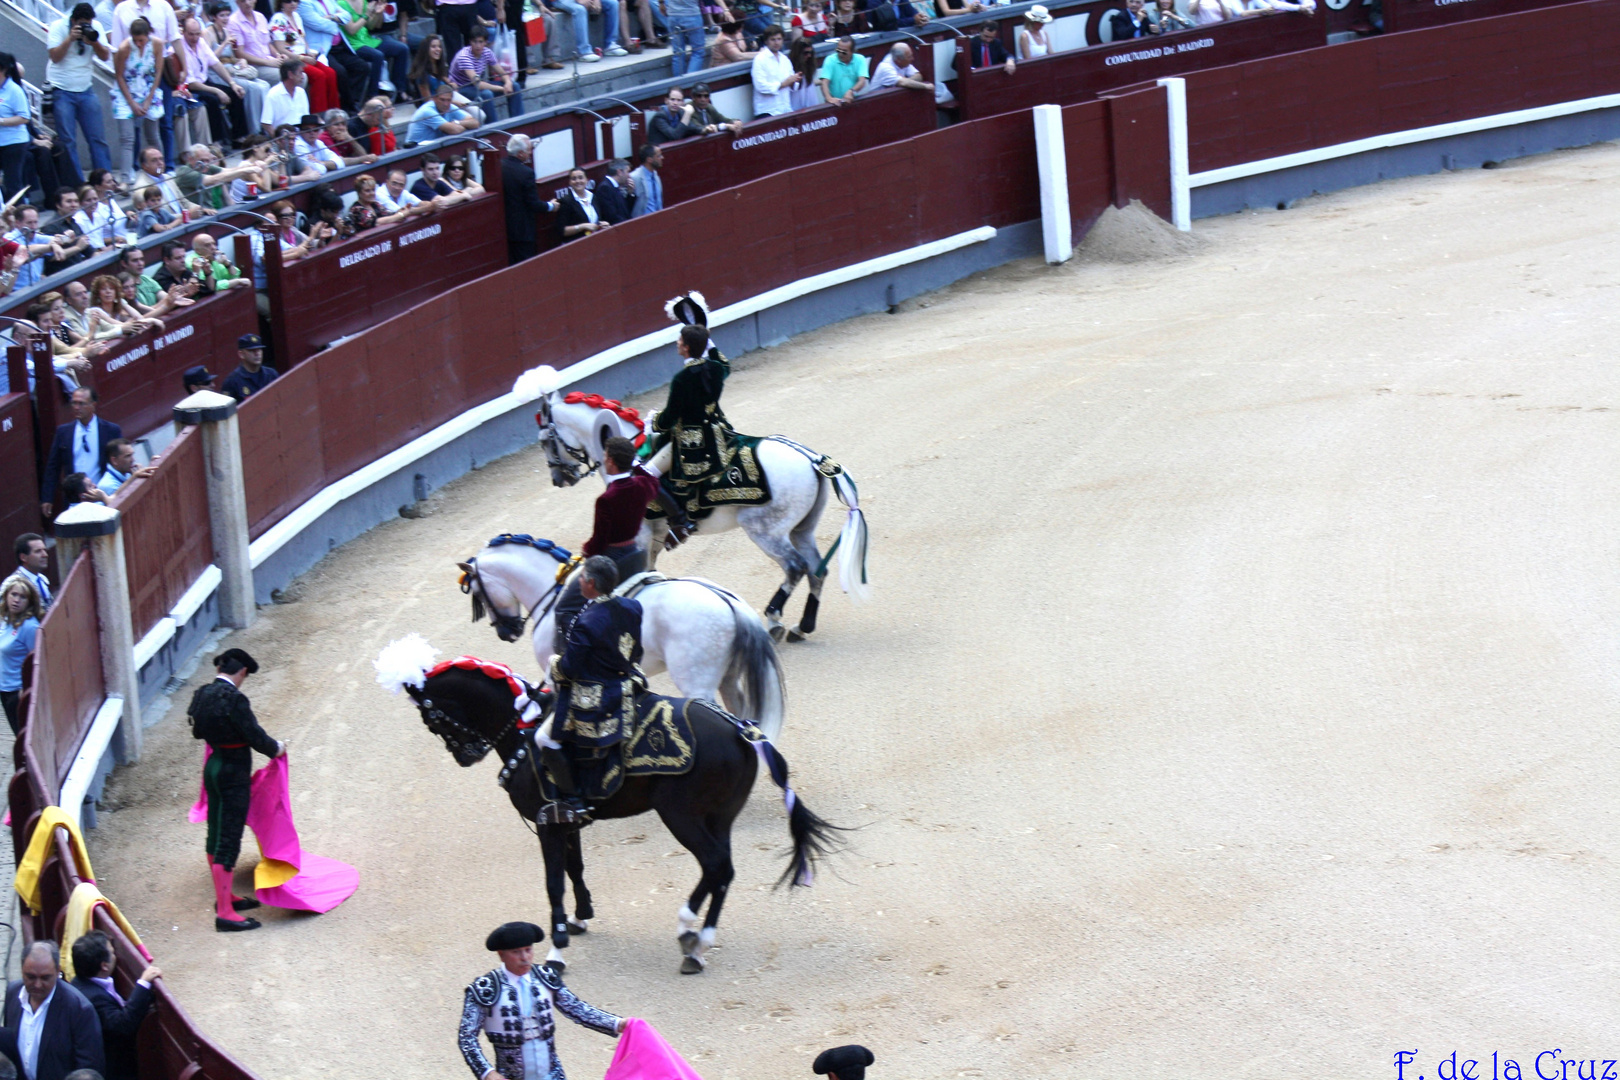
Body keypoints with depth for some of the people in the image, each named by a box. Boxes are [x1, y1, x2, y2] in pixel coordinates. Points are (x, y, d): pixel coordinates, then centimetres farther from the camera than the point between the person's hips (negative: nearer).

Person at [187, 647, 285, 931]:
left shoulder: (203, 694, 1)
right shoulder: (234, 699, -23)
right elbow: (256, 737, -19)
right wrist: (277, 748, 1)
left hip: (214, 766, 8)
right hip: (234, 771, -8)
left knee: (217, 833, 19)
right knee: (228, 840, -5)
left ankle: (224, 896, 34)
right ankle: (225, 913, -4)